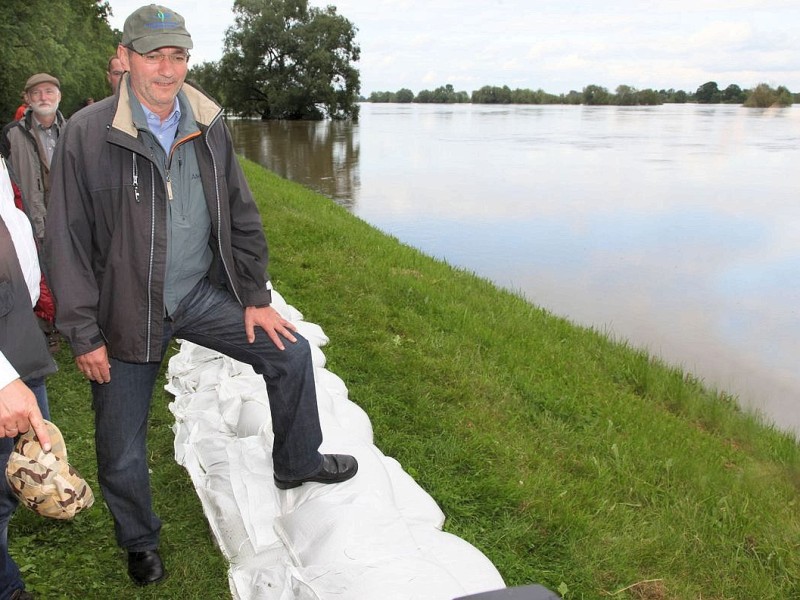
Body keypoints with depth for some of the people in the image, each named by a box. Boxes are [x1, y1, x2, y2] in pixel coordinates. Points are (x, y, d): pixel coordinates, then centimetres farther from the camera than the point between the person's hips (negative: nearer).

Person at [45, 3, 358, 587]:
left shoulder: (208, 125, -2)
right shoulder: (88, 133, -15)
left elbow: (241, 215, 6)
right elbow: (66, 240, -11)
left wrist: (255, 297, 5)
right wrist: (84, 334, -10)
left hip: (202, 293, 4)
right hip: (127, 310, -3)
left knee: (291, 352, 3)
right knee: (121, 449, 8)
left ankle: (297, 463, 27)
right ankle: (140, 542, 37)